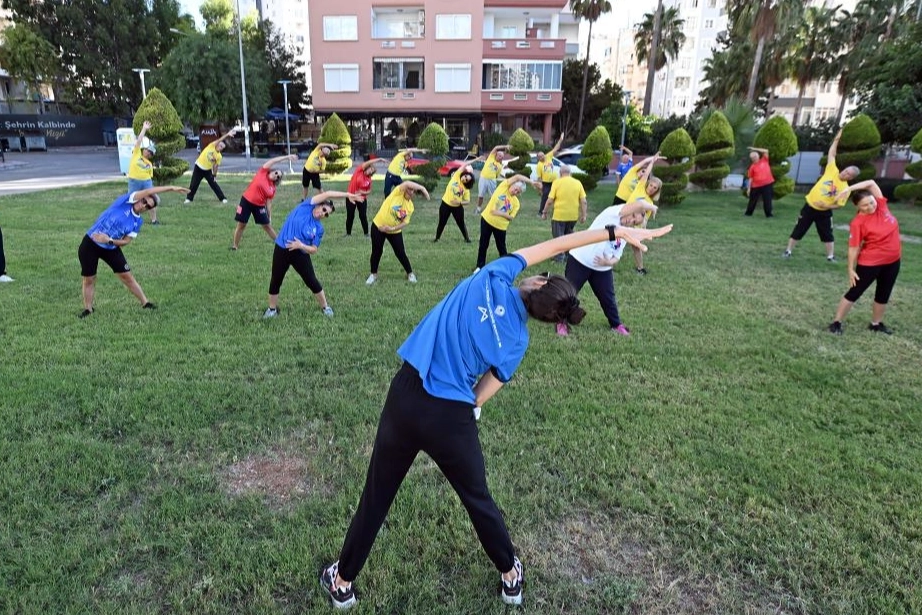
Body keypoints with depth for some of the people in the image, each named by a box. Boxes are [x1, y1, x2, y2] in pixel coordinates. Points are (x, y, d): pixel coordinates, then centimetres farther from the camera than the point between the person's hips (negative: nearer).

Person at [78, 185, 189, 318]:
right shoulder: (126, 200, -13)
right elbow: (148, 191, -24)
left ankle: (145, 303, 11)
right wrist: (171, 188, -26)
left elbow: (125, 241, -4)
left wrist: (109, 240, -22)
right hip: (90, 244, -3)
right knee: (89, 279, 4)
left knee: (127, 276, 2)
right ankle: (88, 310, 20)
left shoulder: (138, 222, -2)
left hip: (111, 248, 3)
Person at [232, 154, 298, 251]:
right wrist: (287, 157, -12)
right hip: (246, 201, -2)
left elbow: (268, 203, 4)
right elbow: (273, 161, -8)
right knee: (241, 225, 4)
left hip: (259, 206, 2)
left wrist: (270, 216, -1)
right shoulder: (262, 172, -4)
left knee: (267, 226, 8)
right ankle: (235, 246, 18)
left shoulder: (272, 188, 2)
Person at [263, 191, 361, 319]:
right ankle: (272, 309, 28)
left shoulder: (319, 228, 0)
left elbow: (314, 249, -3)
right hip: (281, 250, -1)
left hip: (301, 253, 1)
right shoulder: (306, 206, -5)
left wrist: (301, 245, -21)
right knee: (276, 280, 9)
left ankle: (325, 307, 22)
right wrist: (347, 194, -16)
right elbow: (328, 194, -12)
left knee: (312, 281, 3)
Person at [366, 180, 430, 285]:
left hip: (395, 231, 3)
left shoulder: (410, 206, -2)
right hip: (378, 226, -2)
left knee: (400, 253, 2)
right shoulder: (398, 192, -12)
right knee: (376, 251, 5)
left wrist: (392, 228, -22)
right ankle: (373, 274, 23)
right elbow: (407, 183, -32)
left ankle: (410, 274, 21)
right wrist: (422, 188, -31)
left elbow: (405, 222, -7)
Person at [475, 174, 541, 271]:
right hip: (486, 219, -1)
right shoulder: (504, 186, -8)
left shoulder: (516, 202, -3)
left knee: (501, 247, 8)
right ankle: (480, 266, 23)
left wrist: (501, 213, -26)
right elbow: (517, 177, -18)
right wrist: (531, 182, -25)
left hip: (501, 226, 1)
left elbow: (511, 217, -8)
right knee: (483, 244, 9)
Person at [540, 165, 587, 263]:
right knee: (569, 235, 22)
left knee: (558, 236, 9)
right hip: (573, 215, 4)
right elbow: (583, 201, -1)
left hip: (559, 215, -4)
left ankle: (559, 258, 9)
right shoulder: (577, 183, 2)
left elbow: (550, 200, -9)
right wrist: (583, 215, 6)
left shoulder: (557, 182, -7)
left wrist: (544, 213, 2)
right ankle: (569, 256, 27)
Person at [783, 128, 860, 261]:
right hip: (809, 207, 1)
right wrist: (837, 139, -3)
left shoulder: (845, 188, -9)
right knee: (798, 230, 5)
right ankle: (788, 251, 15)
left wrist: (827, 206, -24)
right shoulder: (832, 171, -5)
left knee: (827, 235, 7)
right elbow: (831, 155, 0)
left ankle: (830, 257, 18)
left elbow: (839, 204, -6)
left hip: (824, 212, -1)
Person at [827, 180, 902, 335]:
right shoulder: (858, 223, -19)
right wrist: (851, 269, -17)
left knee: (884, 294, 16)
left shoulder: (881, 206, -6)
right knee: (854, 293, 0)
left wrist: (850, 188, -19)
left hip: (893, 261, 6)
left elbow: (871, 183, -7)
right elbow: (853, 248, -17)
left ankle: (876, 324, 31)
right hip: (870, 263, -6)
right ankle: (836, 322, 7)